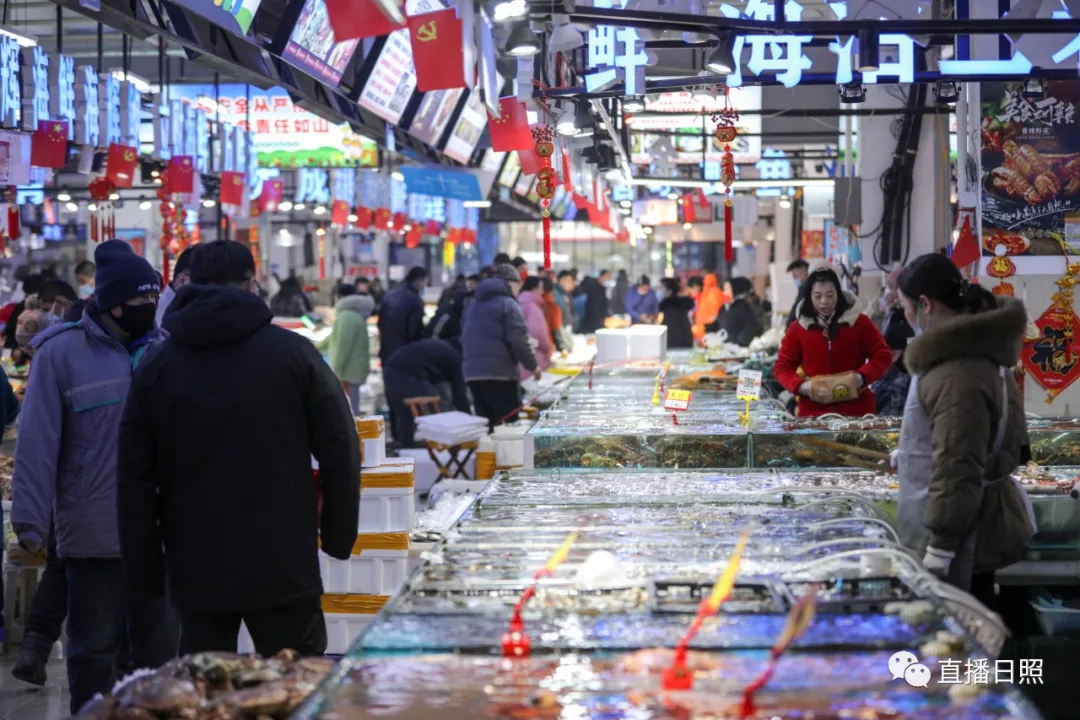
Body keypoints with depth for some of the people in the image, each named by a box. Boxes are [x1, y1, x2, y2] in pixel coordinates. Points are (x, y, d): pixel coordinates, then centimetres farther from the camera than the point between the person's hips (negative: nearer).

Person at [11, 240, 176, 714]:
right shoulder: (61, 352, -6)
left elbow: (186, 433, 13)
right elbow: (37, 443, -8)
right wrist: (31, 520, -12)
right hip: (94, 534, -4)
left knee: (161, 645, 14)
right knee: (94, 649, 8)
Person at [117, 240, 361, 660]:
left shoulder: (157, 366, 4)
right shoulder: (293, 353, -2)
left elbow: (135, 478, 5)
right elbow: (340, 453, -2)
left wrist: (144, 575, 9)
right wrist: (339, 537, 9)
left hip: (195, 573, 2)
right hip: (283, 568, -2)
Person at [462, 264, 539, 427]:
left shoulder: (475, 304, 20)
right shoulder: (508, 305, -6)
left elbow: (465, 339, 25)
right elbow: (518, 340, -12)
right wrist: (533, 365, -2)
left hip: (472, 372, 8)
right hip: (500, 372, -7)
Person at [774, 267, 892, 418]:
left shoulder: (859, 322, 3)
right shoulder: (798, 329, 4)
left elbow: (883, 355, 6)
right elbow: (782, 366, 8)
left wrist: (863, 377, -12)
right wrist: (801, 386, -12)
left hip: (856, 410, 0)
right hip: (813, 412, 0)